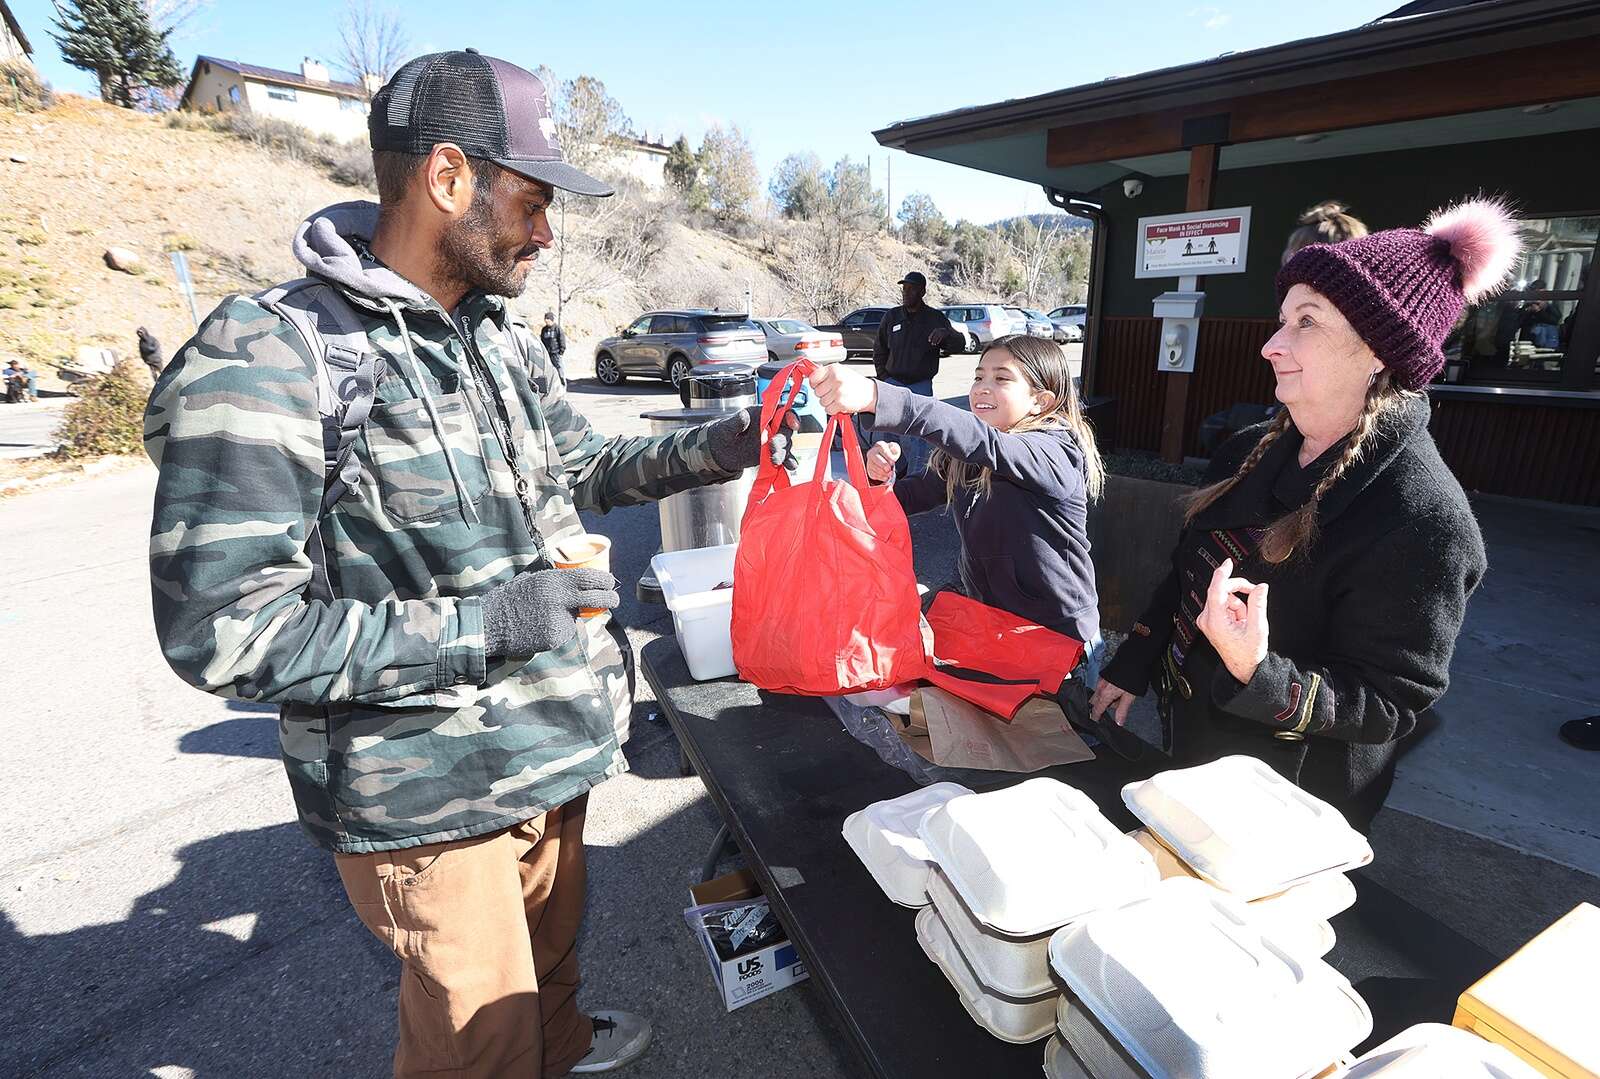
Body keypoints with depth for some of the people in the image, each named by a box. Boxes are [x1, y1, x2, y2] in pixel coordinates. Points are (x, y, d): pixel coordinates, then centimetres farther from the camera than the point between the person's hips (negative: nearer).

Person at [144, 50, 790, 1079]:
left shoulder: (502, 333, 4)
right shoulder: (266, 359, -20)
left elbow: (578, 469, 15)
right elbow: (223, 631, -22)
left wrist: (718, 445, 2)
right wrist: (488, 622, -24)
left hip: (553, 754, 7)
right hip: (429, 799, -7)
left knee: (549, 950, 31)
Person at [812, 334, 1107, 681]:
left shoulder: (1055, 452, -23)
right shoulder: (961, 460, -1)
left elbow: (982, 440, -41)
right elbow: (908, 497, 5)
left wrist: (875, 396, -54)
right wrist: (881, 476, -20)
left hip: (1059, 639, -6)